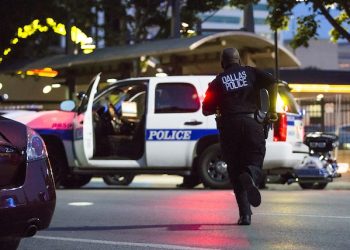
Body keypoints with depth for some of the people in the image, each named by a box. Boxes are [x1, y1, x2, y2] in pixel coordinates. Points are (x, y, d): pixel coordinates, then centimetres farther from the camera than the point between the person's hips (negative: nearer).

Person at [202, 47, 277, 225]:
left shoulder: (217, 81, 14)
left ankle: (245, 214, -5)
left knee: (235, 170, 6)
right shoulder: (250, 73, 14)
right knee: (255, 160, 7)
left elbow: (206, 110, 11)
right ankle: (250, 176, -32)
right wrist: (272, 109, 6)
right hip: (252, 123, 0)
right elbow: (271, 82, -2)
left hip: (229, 126, 0)